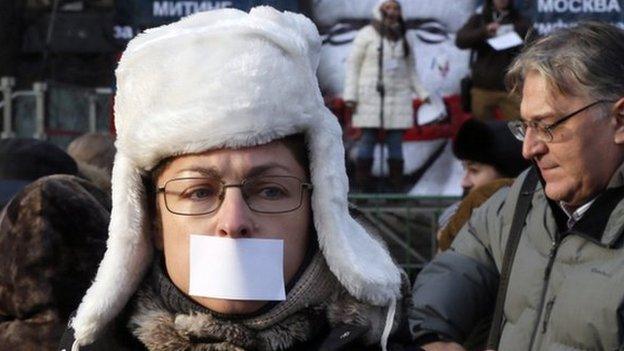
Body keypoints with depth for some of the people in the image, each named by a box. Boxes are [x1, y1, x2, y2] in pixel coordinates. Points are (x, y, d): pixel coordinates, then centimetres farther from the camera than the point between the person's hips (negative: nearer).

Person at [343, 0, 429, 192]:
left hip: (398, 97, 4)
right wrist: (350, 96, -9)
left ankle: (397, 187, 5)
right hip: (371, 96, -4)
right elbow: (352, 65, -1)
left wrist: (422, 93, 10)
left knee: (396, 142, 3)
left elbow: (411, 69, 19)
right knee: (367, 140, -3)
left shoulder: (403, 38, 13)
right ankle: (363, 186, -1)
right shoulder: (366, 35, 0)